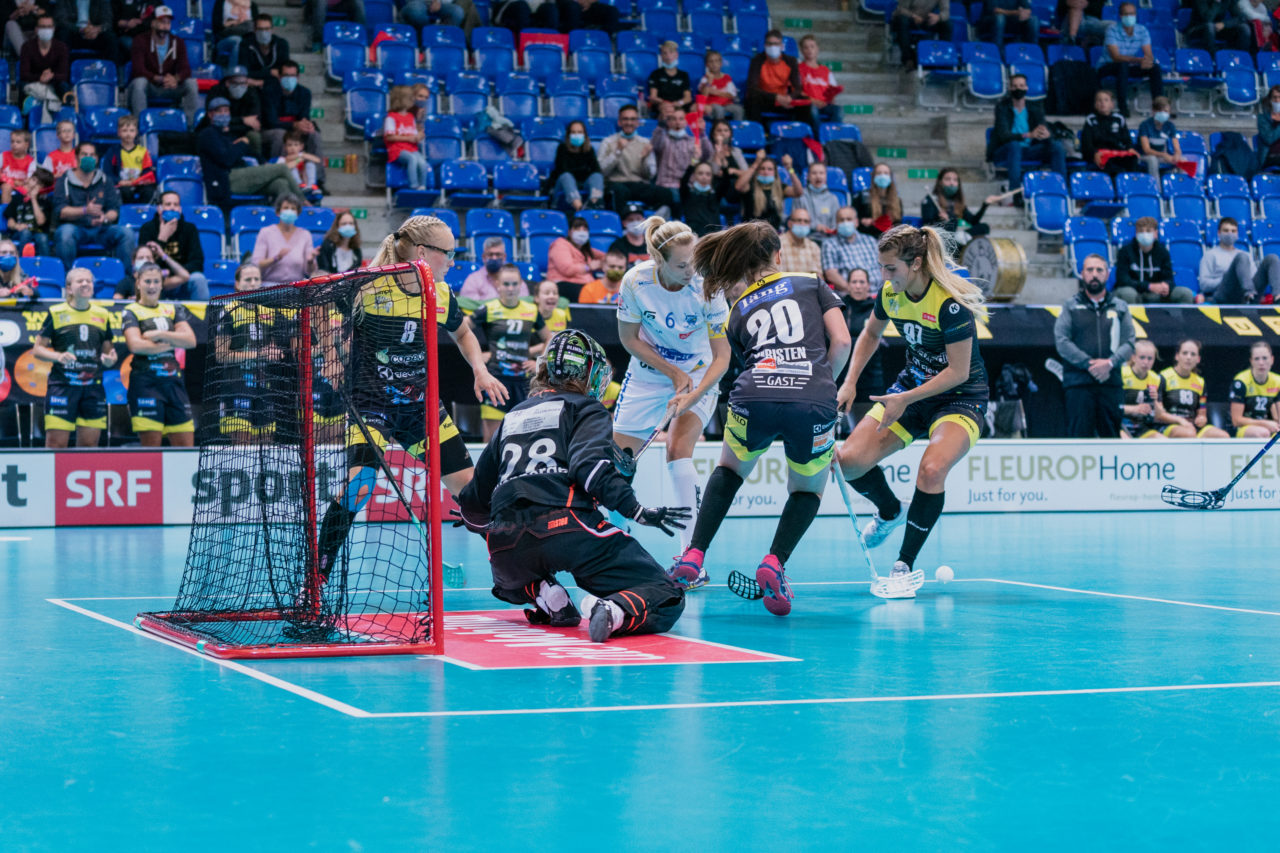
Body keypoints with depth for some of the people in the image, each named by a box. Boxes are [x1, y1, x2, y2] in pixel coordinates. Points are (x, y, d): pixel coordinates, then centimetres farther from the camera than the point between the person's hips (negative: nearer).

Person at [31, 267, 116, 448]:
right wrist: (58, 356, -16)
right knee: (56, 443, -9)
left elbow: (108, 350, 21)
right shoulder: (56, 314, 2)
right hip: (62, 385, -4)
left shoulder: (102, 315, 13)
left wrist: (110, 359, -3)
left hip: (93, 387, 4)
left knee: (89, 444, 4)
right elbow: (37, 349, 3)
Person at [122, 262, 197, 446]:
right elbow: (135, 345, -11)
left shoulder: (173, 310, 18)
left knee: (186, 444, -3)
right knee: (151, 447, -8)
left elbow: (190, 340, 3)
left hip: (174, 382, 4)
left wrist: (160, 335, -7)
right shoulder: (131, 312, 6)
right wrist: (170, 343, -5)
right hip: (146, 381, -4)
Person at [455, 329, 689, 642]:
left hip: (508, 546, 5)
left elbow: (474, 501, 33)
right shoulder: (585, 408, 14)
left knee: (511, 580, 39)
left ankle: (546, 596, 6)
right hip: (568, 529, -5)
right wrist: (638, 511, -10)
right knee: (666, 600, -3)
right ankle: (614, 613, -35)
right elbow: (590, 465, -9)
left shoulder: (512, 417, 30)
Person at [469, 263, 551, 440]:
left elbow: (549, 340, 22)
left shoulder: (532, 311, 9)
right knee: (492, 434, -7)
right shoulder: (489, 310, -1)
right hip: (496, 377, -3)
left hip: (522, 378, 3)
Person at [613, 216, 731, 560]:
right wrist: (673, 372, -15)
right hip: (648, 374, 3)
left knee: (678, 448, -25)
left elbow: (722, 357, -21)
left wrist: (693, 395, -35)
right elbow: (629, 338, -7)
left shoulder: (706, 287, -25)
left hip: (699, 377, -3)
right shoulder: (636, 281, -21)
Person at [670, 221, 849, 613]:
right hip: (815, 402, -1)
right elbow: (841, 341, 8)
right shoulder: (810, 283, 20)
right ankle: (774, 563, -1)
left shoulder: (737, 311, 25)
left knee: (729, 470, 31)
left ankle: (694, 557, 16)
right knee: (808, 490, 24)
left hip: (754, 396, 1)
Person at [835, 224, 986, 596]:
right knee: (848, 461, -9)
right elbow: (871, 333, 15)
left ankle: (905, 568, -17)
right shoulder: (891, 293, -6)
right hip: (911, 387, 6)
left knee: (932, 470, -33)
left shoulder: (950, 303, -27)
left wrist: (906, 399, -24)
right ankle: (890, 512, 25)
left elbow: (958, 372, -23)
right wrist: (850, 383, 4)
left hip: (961, 398, -6)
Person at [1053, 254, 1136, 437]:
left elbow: (1129, 343, 7)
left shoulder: (1120, 307, 16)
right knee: (1079, 434, -8)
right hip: (1078, 382, -2)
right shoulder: (1071, 307, 10)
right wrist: (1088, 364, -12)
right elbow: (1061, 341, -1)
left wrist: (1110, 363, -12)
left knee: (1111, 434, 2)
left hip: (1111, 381, 2)